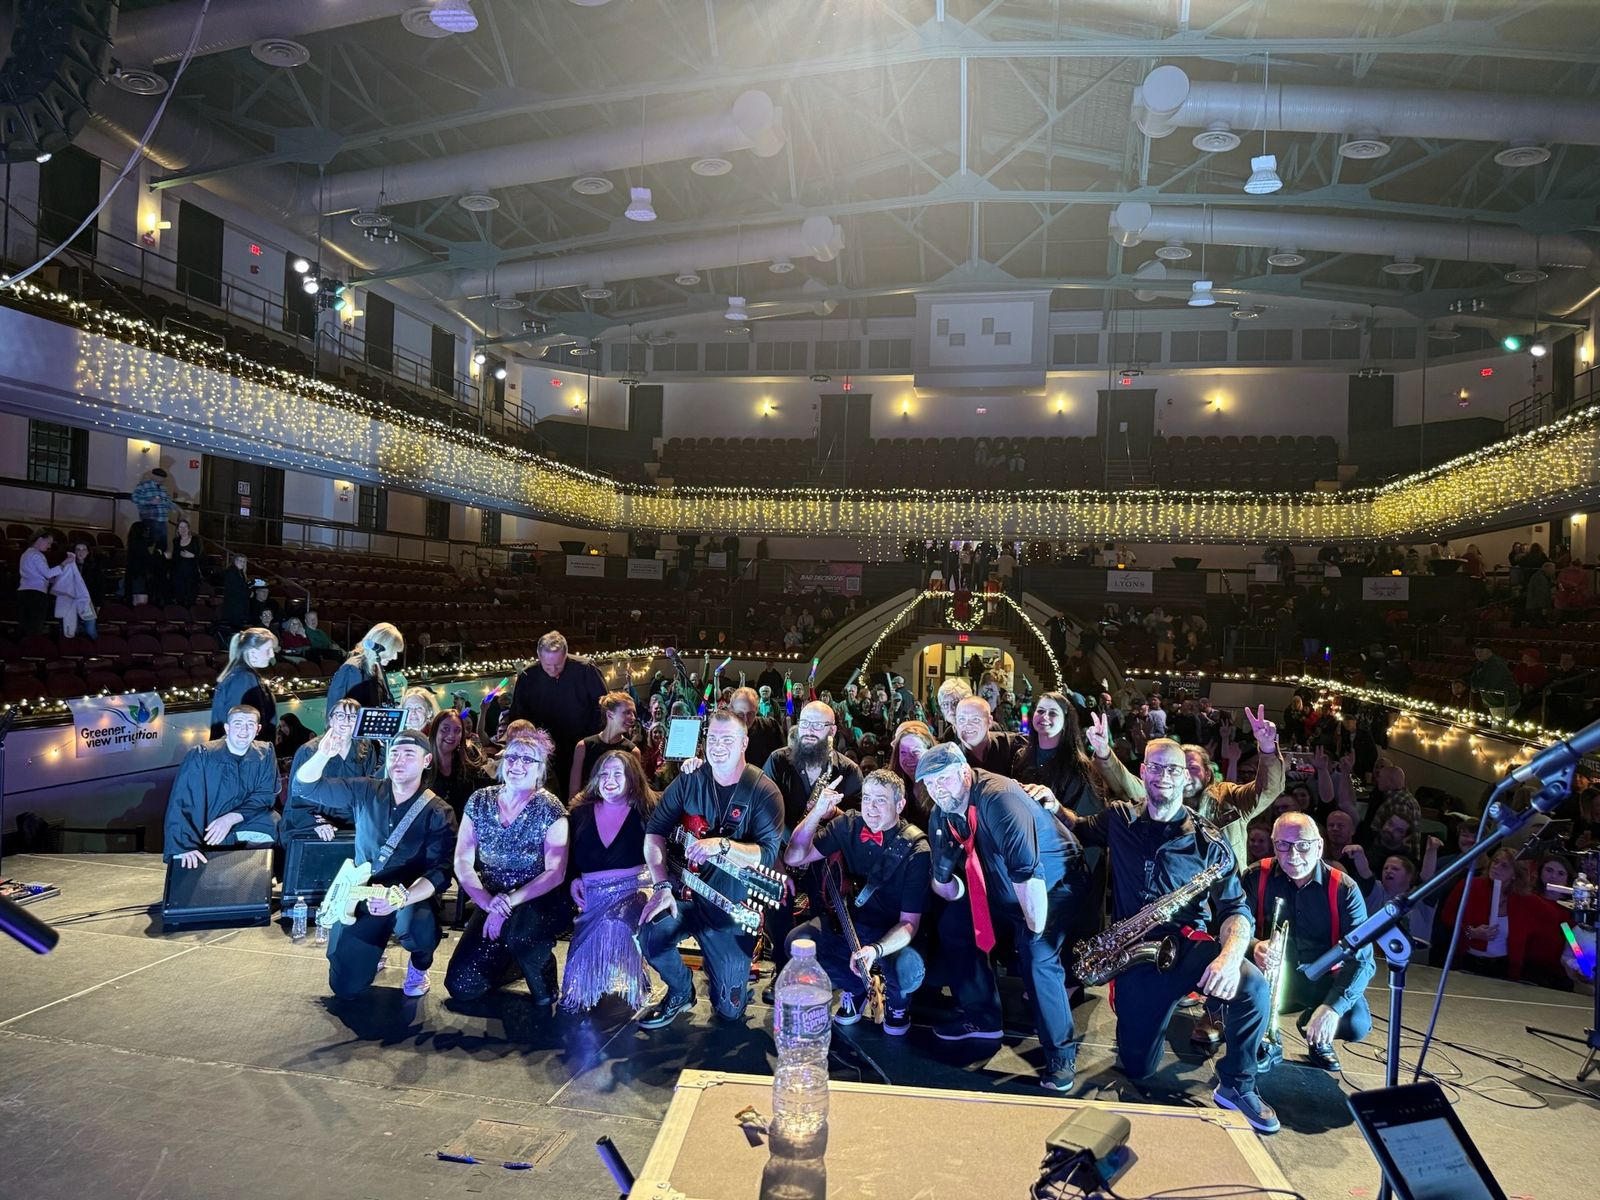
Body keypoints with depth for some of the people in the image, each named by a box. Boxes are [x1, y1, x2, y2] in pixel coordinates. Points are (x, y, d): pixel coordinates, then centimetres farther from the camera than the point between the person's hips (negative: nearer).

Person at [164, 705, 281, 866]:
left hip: (245, 826, 2)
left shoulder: (265, 754, -4)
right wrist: (184, 846, -33)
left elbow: (266, 796, -7)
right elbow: (180, 803, -19)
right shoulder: (200, 756, -13)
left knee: (270, 820, -26)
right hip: (203, 834, -1)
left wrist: (231, 818, -24)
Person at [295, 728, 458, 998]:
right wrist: (323, 754, -22)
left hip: (413, 898, -3)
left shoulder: (438, 813, -10)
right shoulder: (364, 792, 1)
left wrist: (402, 898, -37)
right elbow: (307, 786, 0)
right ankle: (377, 946, 33)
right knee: (345, 986, -1)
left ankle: (419, 965, 0)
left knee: (414, 926, -38)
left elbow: (439, 872, -18)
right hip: (362, 896, 3)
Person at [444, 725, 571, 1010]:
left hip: (538, 904, -4)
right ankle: (508, 956, 27)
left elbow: (555, 873, -16)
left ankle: (545, 996, -7)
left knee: (517, 930, -37)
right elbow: (463, 862, -4)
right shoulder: (480, 801, -1)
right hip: (491, 904, 4)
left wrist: (510, 901, -26)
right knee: (460, 986, -6)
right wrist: (487, 901, -20)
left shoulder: (550, 810, -11)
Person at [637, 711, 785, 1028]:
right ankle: (681, 991, 3)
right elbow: (654, 832, -4)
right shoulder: (688, 781, -3)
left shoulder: (764, 792, -13)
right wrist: (662, 886, -17)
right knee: (652, 931, -30)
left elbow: (768, 854, -21)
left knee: (730, 1010, 1)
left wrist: (722, 846, -36)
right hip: (689, 894, 2)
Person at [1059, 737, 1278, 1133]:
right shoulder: (1120, 820, 5)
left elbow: (1235, 908, -5)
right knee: (1137, 1067, 0)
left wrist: (1230, 956, -27)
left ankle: (1237, 1085, -6)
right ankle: (1168, 1000, 33)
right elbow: (1081, 829, 26)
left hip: (1190, 944, -1)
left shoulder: (1208, 840, -2)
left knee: (1253, 986, -32)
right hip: (1134, 952, 1)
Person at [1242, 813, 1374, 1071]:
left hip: (1322, 980, 1)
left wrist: (1333, 1006, -31)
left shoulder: (1344, 889, -11)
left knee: (1357, 1024, -27)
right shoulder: (1257, 877, -9)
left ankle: (1317, 1034, 12)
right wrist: (1254, 948, -34)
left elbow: (1362, 958, -17)